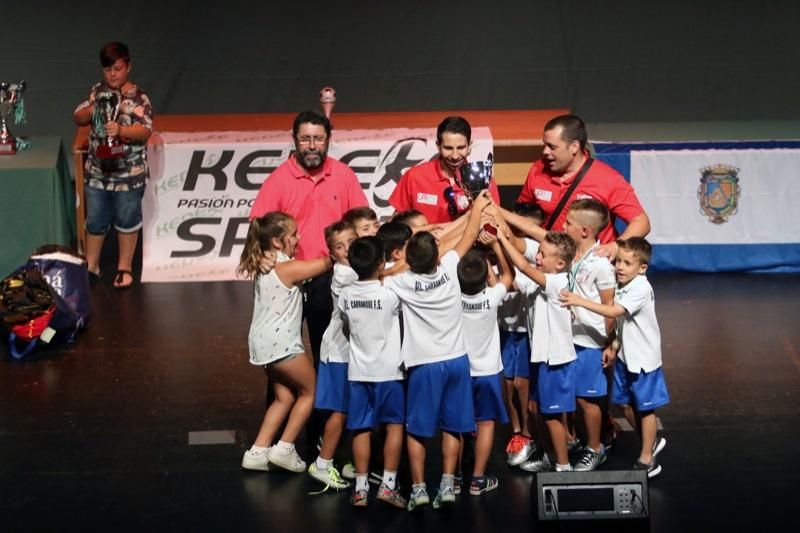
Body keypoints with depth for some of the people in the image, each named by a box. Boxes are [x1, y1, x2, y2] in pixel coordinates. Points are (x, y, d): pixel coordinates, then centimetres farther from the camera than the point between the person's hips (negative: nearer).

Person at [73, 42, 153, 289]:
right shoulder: (97, 91, 3)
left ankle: (124, 267, 25)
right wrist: (93, 109, -15)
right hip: (97, 171, 4)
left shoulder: (138, 97, -13)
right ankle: (91, 265, 29)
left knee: (126, 221, 11)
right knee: (95, 220, 14)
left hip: (129, 174, -4)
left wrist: (120, 130, -41)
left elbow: (144, 132, -23)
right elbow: (78, 119, 6)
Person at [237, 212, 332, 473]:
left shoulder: (264, 265, 9)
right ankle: (284, 449, 9)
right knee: (310, 392, 9)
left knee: (285, 397, 18)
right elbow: (326, 263, -11)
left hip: (264, 342, 9)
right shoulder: (288, 268, -17)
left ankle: (258, 452, 15)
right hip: (281, 343, -9)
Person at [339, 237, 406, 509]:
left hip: (358, 371, 3)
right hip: (388, 370, -3)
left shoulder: (346, 295, -3)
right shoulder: (390, 294, -14)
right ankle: (387, 484, 4)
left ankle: (361, 488, 9)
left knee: (361, 429, 7)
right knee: (395, 425, 8)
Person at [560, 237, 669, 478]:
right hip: (625, 356, 8)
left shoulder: (641, 289, -24)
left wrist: (580, 301, -36)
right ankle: (651, 441, 37)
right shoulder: (622, 286, 3)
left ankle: (647, 460, 14)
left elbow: (613, 312, -33)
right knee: (626, 404, 16)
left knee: (645, 408, 4)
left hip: (643, 358, -8)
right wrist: (614, 345, 10)